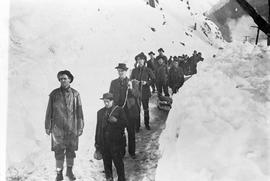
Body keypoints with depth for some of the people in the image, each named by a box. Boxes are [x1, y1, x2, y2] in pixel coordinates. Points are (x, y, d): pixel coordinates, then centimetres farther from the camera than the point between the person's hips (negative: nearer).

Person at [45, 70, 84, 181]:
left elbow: (79, 112, 4)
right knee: (59, 151, 3)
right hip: (58, 128, -1)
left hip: (72, 128, 1)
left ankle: (69, 171, 28)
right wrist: (47, 126, 4)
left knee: (71, 150, 10)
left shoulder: (75, 94, 1)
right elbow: (49, 111, 4)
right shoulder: (54, 94, 0)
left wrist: (80, 127, 3)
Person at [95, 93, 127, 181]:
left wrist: (116, 121, -22)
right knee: (106, 162, 10)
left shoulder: (119, 110, 0)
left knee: (118, 161, 1)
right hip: (104, 142, 4)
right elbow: (98, 127, 15)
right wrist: (97, 141, 13)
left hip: (116, 142, -4)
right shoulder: (100, 112, 13)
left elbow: (124, 123, -4)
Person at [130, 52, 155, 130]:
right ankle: (137, 125, 13)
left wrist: (147, 82, -13)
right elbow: (130, 80, 12)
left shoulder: (148, 70, -1)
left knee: (146, 109, 9)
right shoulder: (134, 70, 5)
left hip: (145, 92, -1)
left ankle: (147, 123, 25)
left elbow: (153, 79, 2)